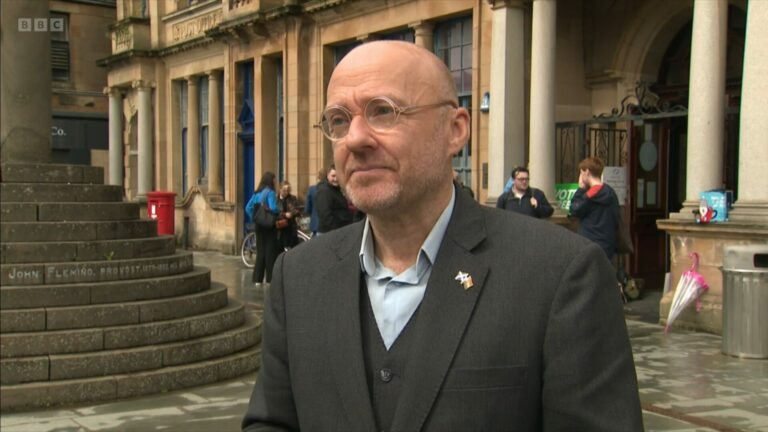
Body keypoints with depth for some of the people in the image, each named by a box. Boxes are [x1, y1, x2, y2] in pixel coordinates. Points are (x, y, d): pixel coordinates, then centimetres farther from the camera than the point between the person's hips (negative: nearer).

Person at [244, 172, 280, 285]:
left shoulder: (257, 193, 8)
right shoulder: (270, 192, -13)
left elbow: (248, 208, 5)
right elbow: (273, 208, -24)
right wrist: (280, 212, -6)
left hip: (259, 226, 6)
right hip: (270, 226, -6)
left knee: (260, 251, 11)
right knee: (270, 251, 0)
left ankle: (257, 278, 12)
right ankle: (270, 278, 2)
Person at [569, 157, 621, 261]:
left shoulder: (591, 194, -16)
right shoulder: (611, 192, 9)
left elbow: (574, 211, -6)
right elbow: (616, 221, 13)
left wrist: (580, 189, -3)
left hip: (592, 246, -8)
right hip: (608, 245, 8)